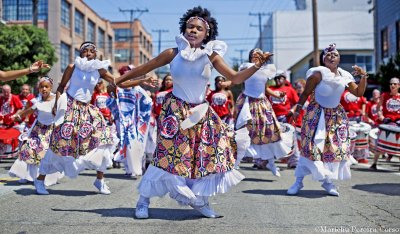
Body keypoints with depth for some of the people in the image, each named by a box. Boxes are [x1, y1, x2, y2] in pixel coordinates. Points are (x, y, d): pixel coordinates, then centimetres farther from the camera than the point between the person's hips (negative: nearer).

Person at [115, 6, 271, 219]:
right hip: (175, 112, -3)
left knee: (209, 156, 2)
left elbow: (235, 78, -2)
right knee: (168, 156, -9)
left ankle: (200, 201, 20)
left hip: (201, 114, 4)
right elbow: (145, 68, 5)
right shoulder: (173, 54, -6)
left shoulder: (210, 56, -2)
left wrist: (256, 66, -19)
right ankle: (143, 201, 8)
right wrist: (119, 80, 9)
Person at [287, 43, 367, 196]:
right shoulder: (319, 73, -14)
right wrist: (297, 110, -13)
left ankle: (328, 181, 17)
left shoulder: (344, 76, 1)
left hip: (337, 116, 6)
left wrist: (364, 76, -7)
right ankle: (298, 181, 1)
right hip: (316, 114, -5)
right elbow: (306, 93, -9)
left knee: (337, 147, 3)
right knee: (310, 147, -9)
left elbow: (359, 93, 7)